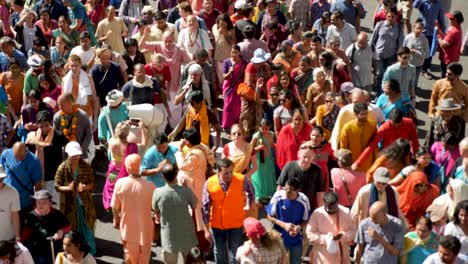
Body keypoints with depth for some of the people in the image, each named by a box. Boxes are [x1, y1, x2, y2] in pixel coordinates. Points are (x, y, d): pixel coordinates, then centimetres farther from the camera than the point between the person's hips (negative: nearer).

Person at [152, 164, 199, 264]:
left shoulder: (158, 193, -18)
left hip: (169, 236, 0)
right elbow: (194, 206, -1)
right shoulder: (186, 191, -20)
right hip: (187, 235, 0)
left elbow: (156, 211, -1)